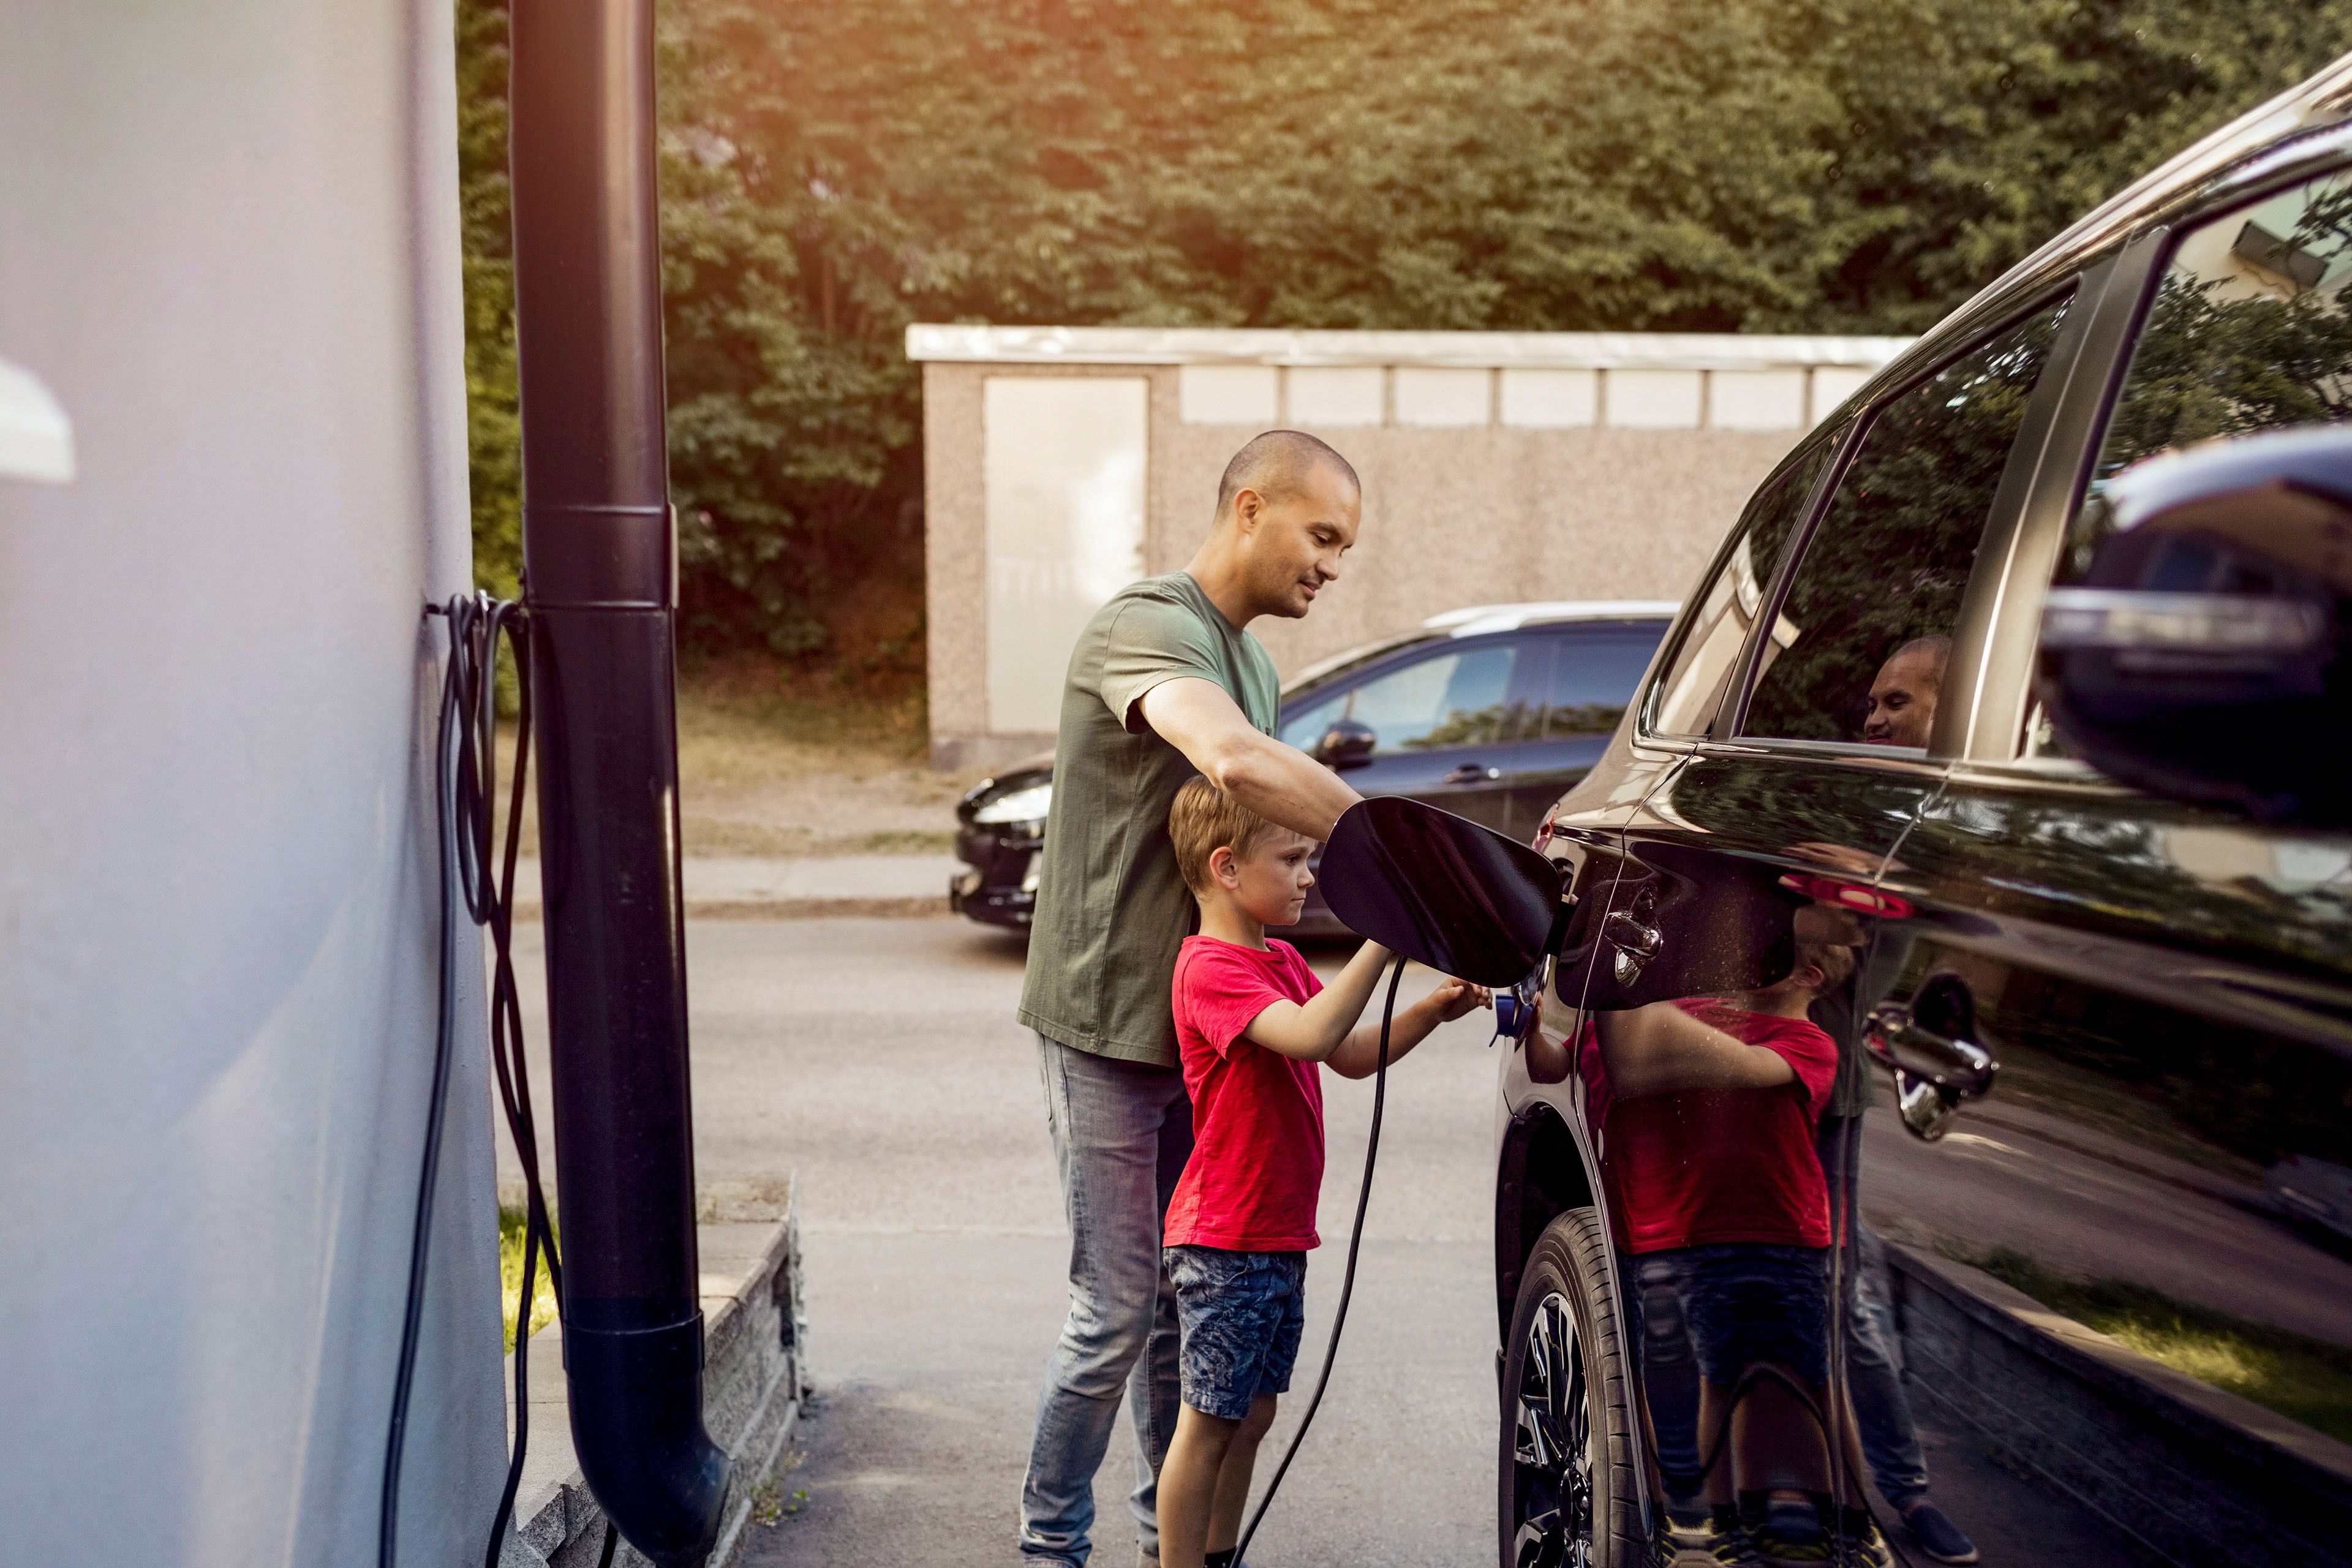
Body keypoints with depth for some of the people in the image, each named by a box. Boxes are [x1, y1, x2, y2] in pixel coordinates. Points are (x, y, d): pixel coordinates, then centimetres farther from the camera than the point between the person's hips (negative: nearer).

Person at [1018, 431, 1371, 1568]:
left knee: (1184, 1301, 14)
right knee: (1117, 1309, -2)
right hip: (1109, 1023, -8)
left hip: (1196, 1029, 8)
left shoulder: (1248, 659, 14)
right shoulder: (1146, 629, -17)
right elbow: (1240, 764, -37)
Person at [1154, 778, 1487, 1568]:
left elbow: (1354, 1055, 15)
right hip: (1224, 1242, -9)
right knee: (1209, 1423, 0)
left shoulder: (1282, 961, 14)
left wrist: (1429, 1011, 0)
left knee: (1251, 1414, 17)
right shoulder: (1211, 968, -18)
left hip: (1279, 1236, 9)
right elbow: (1310, 1035, -33)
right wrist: (1382, 940, -32)